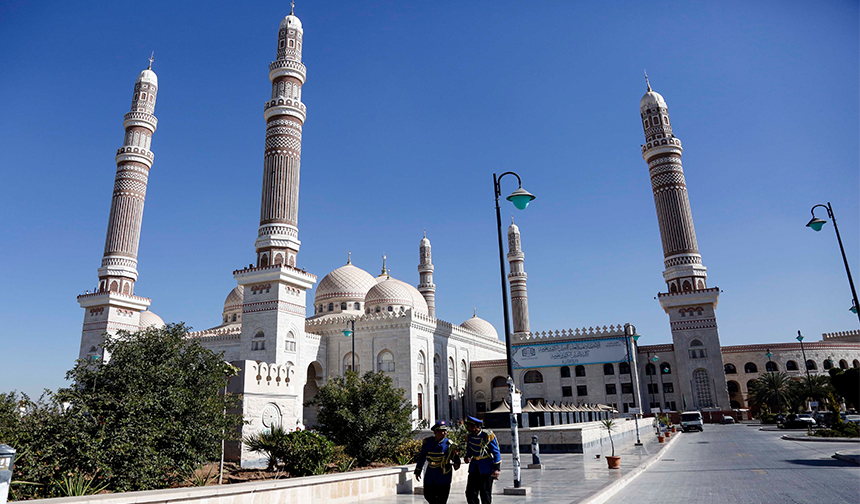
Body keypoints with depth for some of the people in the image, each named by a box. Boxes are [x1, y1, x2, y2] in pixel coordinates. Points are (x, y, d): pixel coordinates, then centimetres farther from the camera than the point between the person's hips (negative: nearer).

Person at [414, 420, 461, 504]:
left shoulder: (449, 444, -10)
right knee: (428, 495, 11)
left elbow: (456, 458, -7)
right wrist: (417, 471, 10)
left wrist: (456, 464, -30)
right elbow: (421, 456, 7)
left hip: (443, 476, -3)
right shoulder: (427, 441, -3)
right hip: (430, 474, 3)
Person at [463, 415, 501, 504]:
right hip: (474, 467, 5)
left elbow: (496, 452, -8)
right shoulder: (469, 437, 1)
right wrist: (467, 457, -4)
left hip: (487, 468, -5)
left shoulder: (487, 435, -14)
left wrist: (496, 468, -13)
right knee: (470, 493, 1)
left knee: (485, 494, 0)